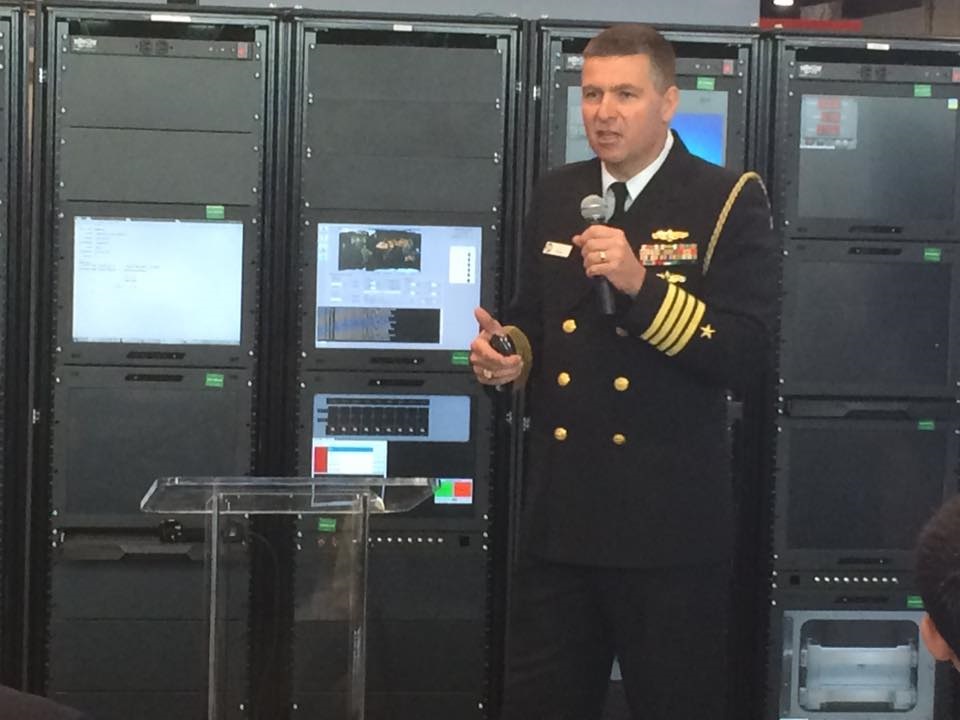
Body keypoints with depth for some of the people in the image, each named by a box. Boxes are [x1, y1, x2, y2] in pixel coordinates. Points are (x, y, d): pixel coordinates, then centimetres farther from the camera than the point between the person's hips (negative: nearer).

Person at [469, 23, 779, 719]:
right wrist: (509, 349, 0)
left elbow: (748, 354, -15)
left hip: (669, 515, -5)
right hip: (561, 508, 5)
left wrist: (641, 285, -24)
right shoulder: (557, 196, 11)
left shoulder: (729, 201, -6)